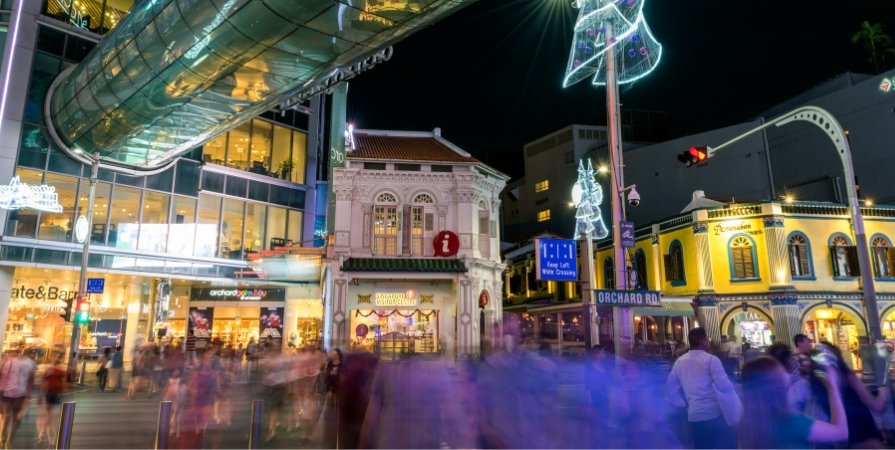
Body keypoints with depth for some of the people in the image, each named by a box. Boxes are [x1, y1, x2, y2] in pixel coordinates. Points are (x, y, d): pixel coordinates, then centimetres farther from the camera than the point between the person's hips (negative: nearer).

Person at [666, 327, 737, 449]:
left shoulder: (680, 361, 8)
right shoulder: (711, 359, -9)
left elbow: (670, 387, 12)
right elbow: (724, 386, -17)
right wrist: (732, 385, 3)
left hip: (693, 415, 5)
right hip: (714, 414, -5)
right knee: (726, 445, 6)